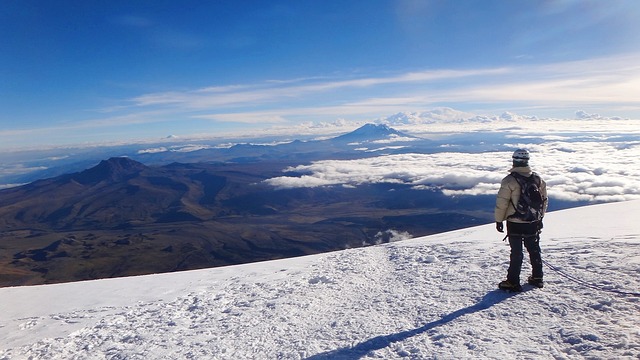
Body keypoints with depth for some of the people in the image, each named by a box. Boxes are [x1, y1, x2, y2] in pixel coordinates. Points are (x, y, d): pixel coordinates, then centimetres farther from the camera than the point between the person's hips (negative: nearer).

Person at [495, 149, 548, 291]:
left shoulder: (509, 180, -16)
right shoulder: (538, 179, 1)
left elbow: (501, 203, -15)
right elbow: (544, 200, 11)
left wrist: (499, 220, -4)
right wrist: (540, 217, 22)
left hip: (515, 223, -4)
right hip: (533, 223, 5)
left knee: (516, 252, 3)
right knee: (534, 250, 19)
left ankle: (513, 282, 8)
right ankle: (537, 278, 31)